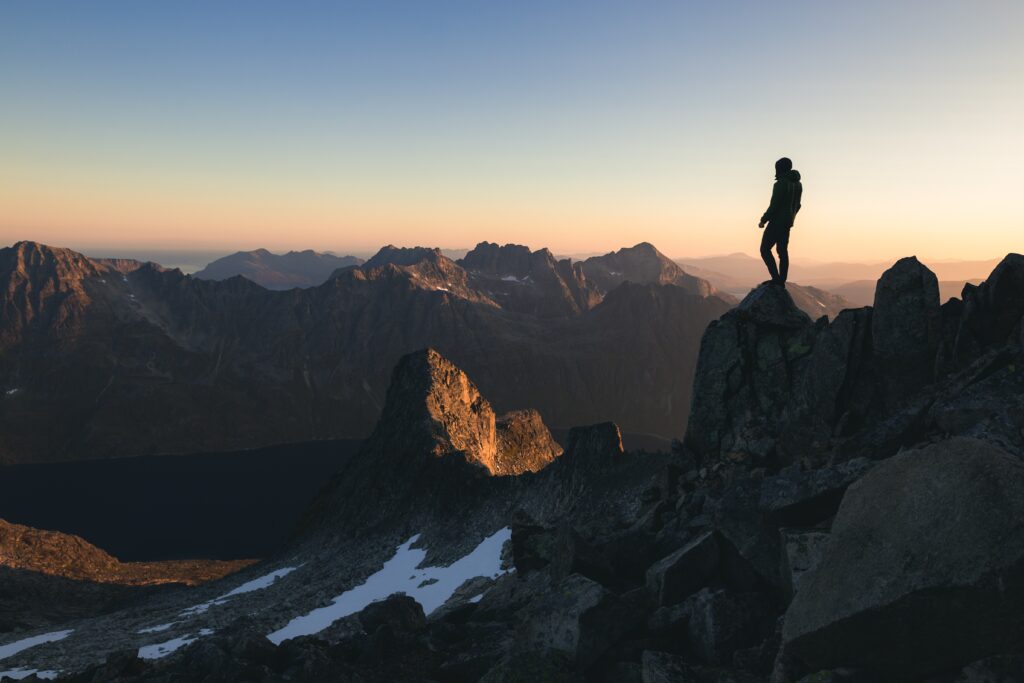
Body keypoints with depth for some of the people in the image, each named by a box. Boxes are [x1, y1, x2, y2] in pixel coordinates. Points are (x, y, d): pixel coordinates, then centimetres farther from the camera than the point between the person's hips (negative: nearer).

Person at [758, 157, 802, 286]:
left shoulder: (781, 184, -17)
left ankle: (776, 278, -12)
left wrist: (763, 220, -9)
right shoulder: (797, 184, 10)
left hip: (777, 222, -9)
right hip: (788, 223, 9)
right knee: (783, 251, 10)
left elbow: (774, 206, -19)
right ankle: (781, 282, 9)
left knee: (765, 249, -3)